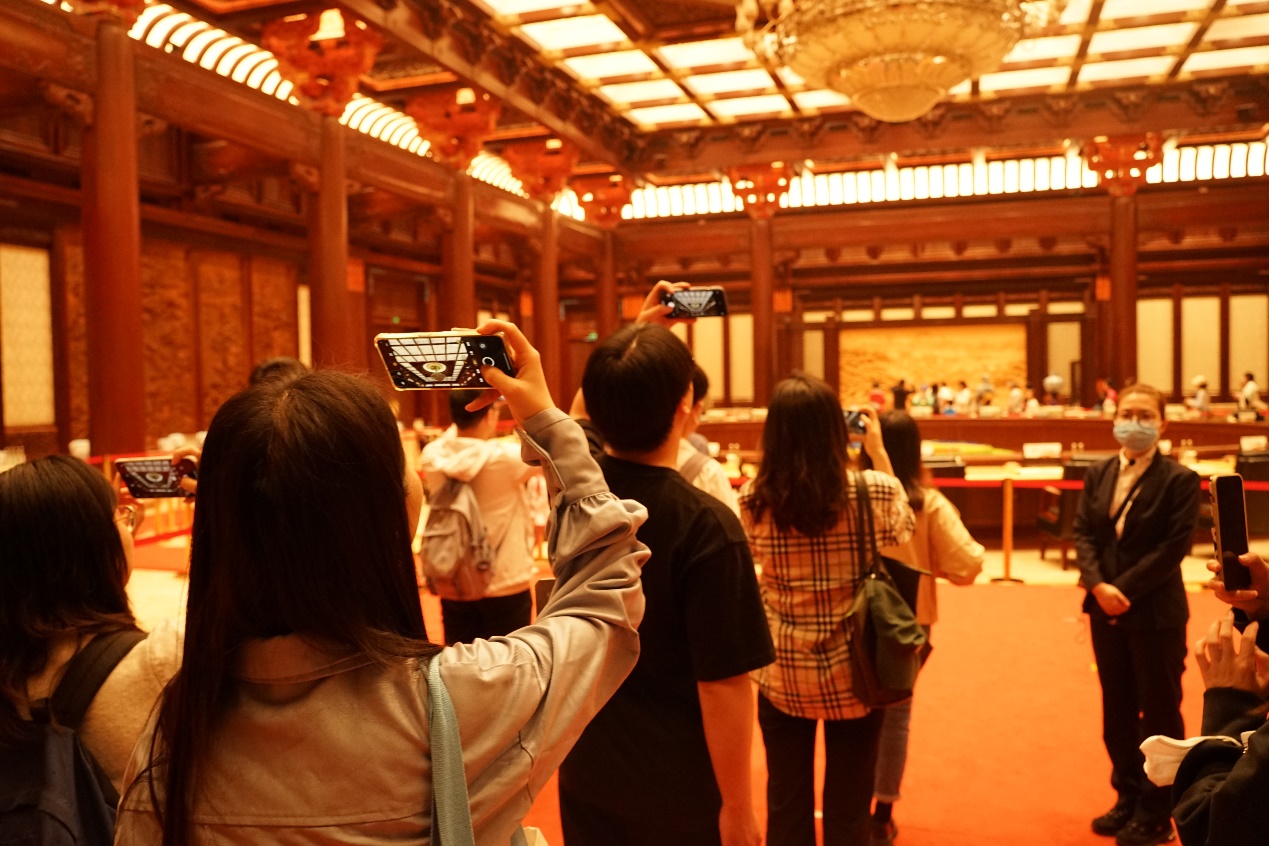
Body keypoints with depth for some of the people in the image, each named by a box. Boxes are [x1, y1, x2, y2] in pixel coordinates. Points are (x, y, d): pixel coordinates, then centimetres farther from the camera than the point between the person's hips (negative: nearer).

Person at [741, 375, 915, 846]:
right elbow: (902, 529, 7)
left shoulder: (754, 503, -12)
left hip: (781, 675, 1)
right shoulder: (872, 492, -15)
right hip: (854, 673, -1)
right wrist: (879, 452, 10)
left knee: (786, 806, 15)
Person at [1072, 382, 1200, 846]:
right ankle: (1128, 799, 30)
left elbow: (1174, 547, -15)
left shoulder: (1179, 479, -9)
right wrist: (1098, 586, -13)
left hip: (1156, 613, -5)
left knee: (1159, 712, 7)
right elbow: (1084, 532, 2)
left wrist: (1124, 588, -18)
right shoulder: (1098, 474, 6)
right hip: (1106, 610, 5)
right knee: (1117, 710, 14)